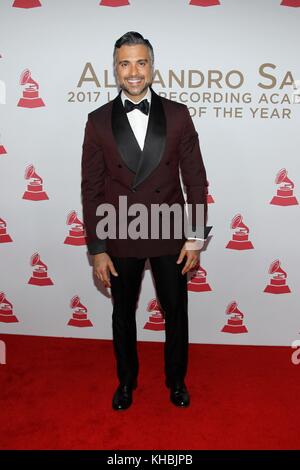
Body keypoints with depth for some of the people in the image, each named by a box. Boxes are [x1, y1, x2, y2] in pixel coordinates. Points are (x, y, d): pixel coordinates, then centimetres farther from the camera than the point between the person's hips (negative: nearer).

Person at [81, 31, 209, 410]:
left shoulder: (177, 115, -3)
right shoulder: (98, 120, -4)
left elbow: (196, 178, -1)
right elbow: (91, 188, -3)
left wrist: (195, 237, -4)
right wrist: (97, 249, -5)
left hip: (169, 235, 0)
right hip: (120, 237, 0)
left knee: (176, 313, 15)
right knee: (123, 315, 18)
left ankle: (176, 379, 40)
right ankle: (126, 380, 42)